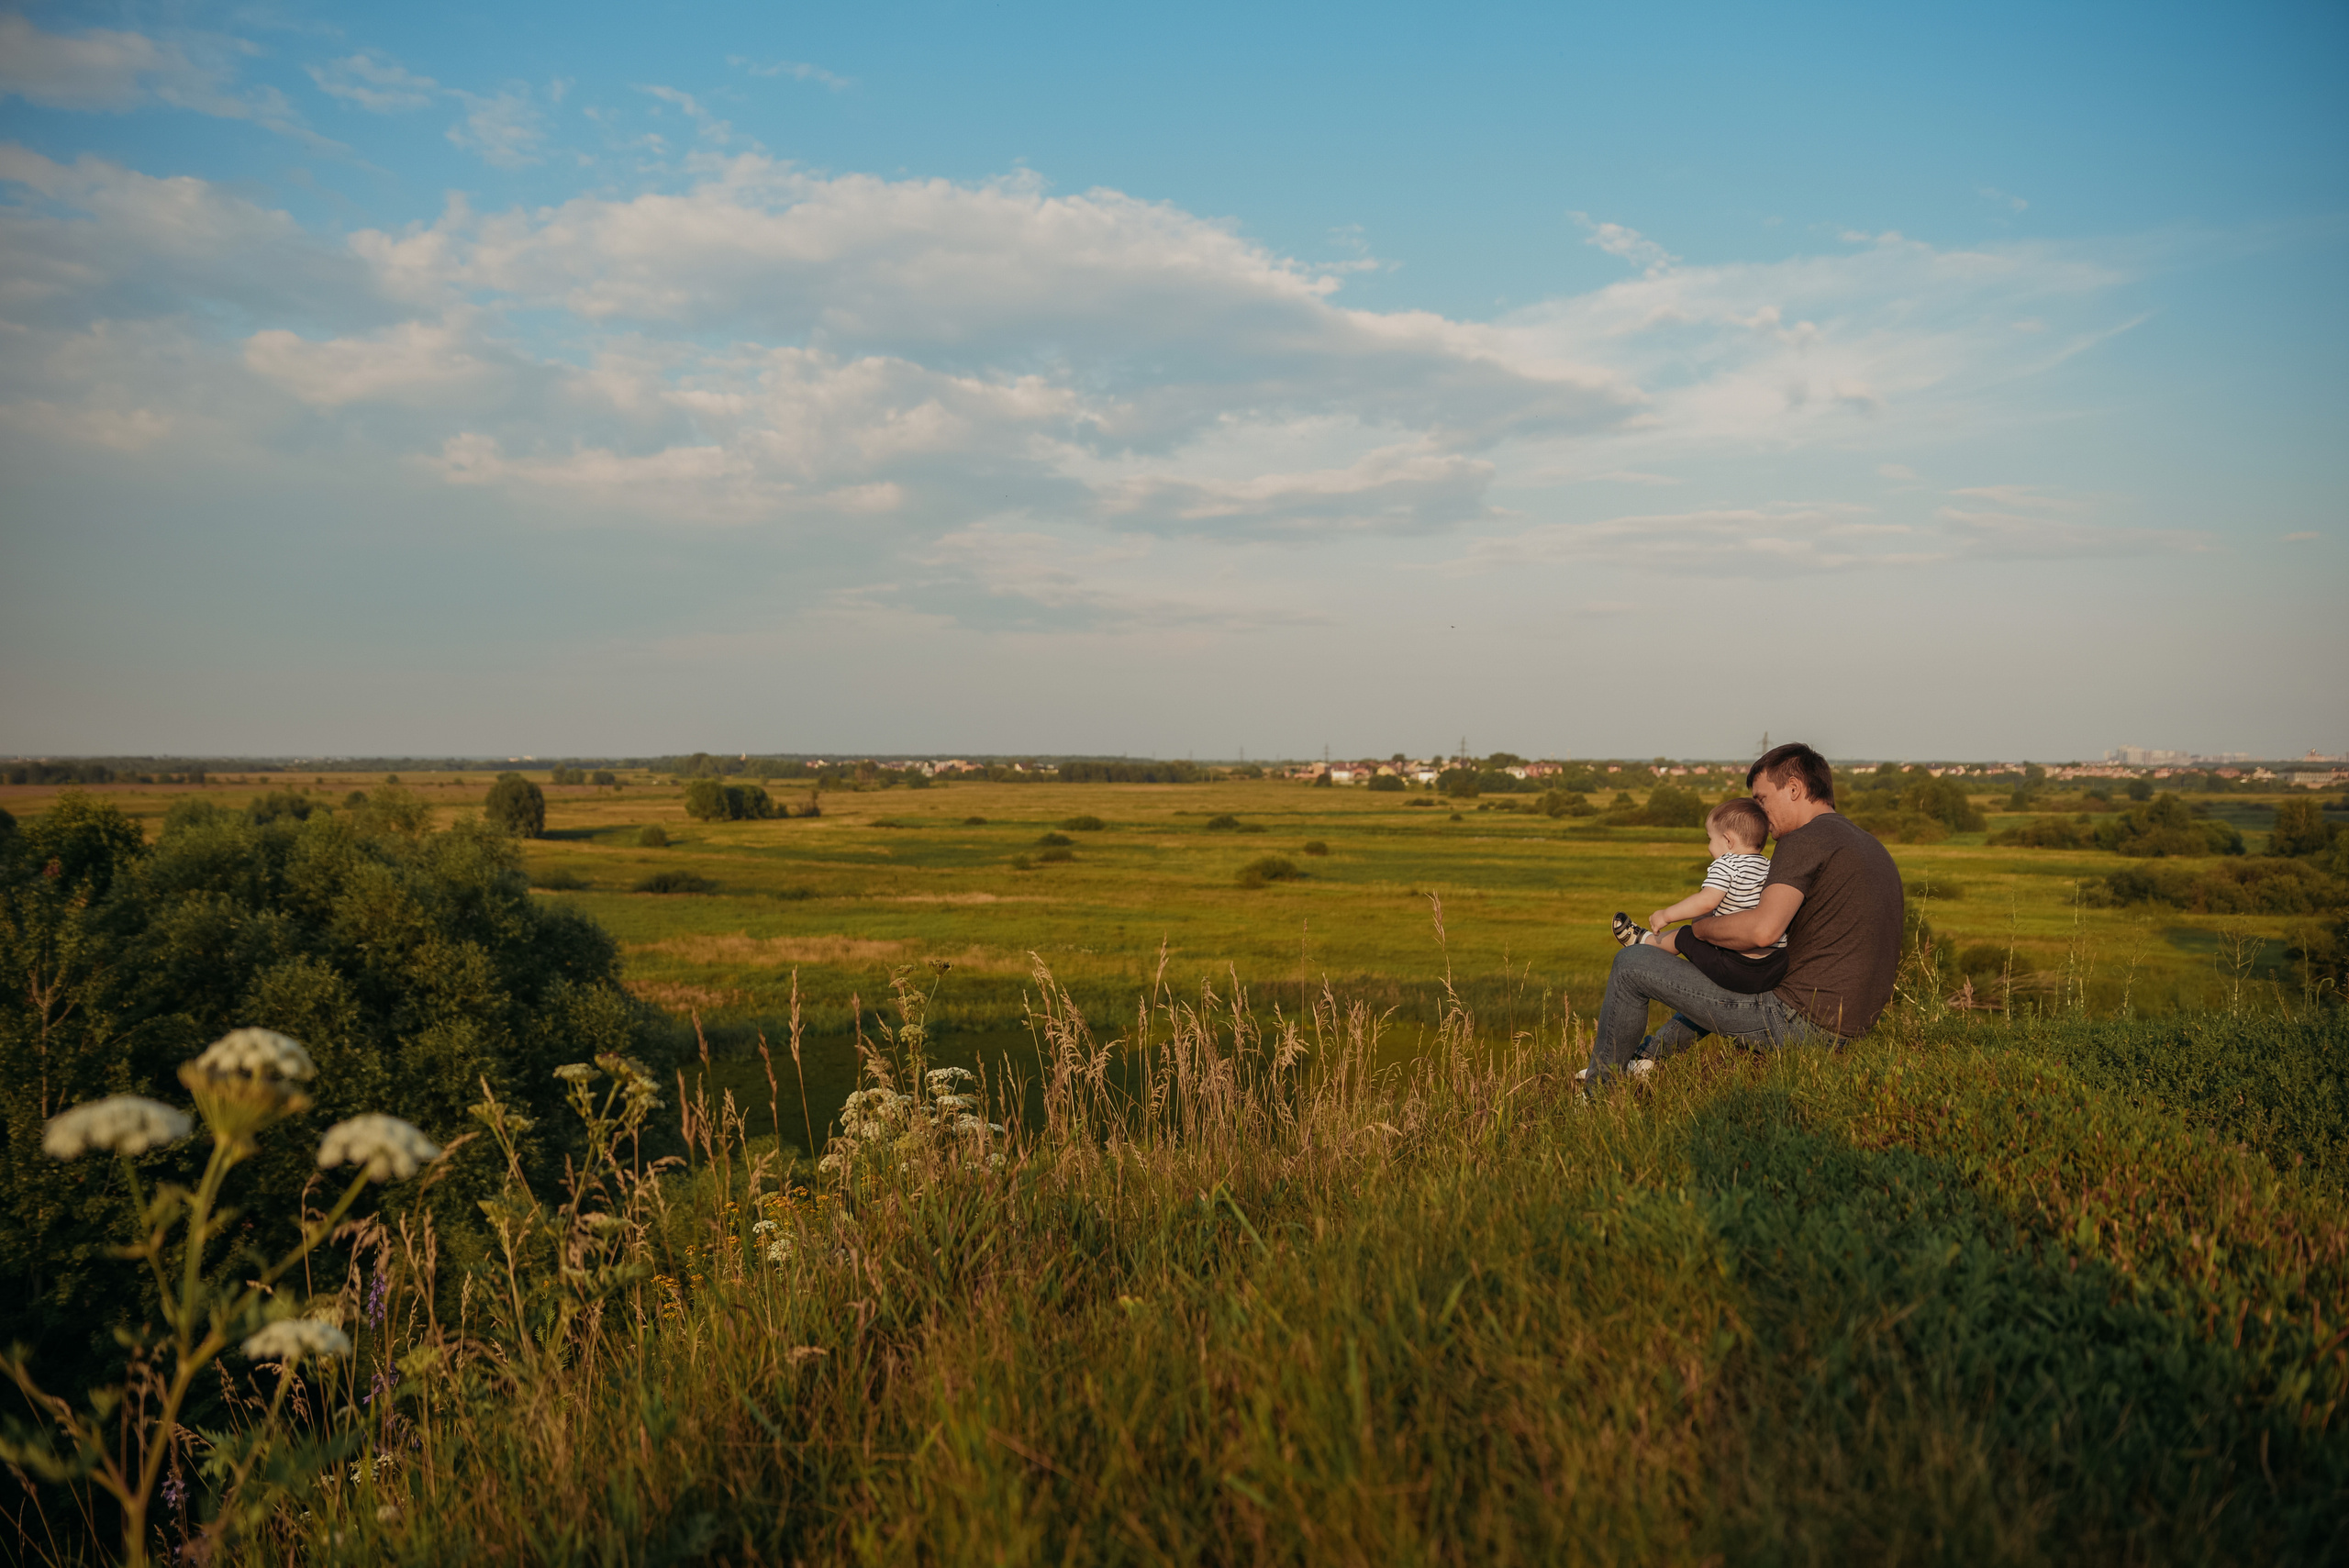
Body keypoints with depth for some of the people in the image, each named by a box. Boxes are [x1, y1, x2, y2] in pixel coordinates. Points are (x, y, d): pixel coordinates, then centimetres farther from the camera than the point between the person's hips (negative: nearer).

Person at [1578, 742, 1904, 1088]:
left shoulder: (1805, 840, -14)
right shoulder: (1872, 848, 17)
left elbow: (1763, 929, -29)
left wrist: (1697, 929, -10)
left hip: (1797, 1020, -10)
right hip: (1849, 1024, 10)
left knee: (1632, 963, -2)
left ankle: (1598, 1088, 14)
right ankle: (1646, 1057, 43)